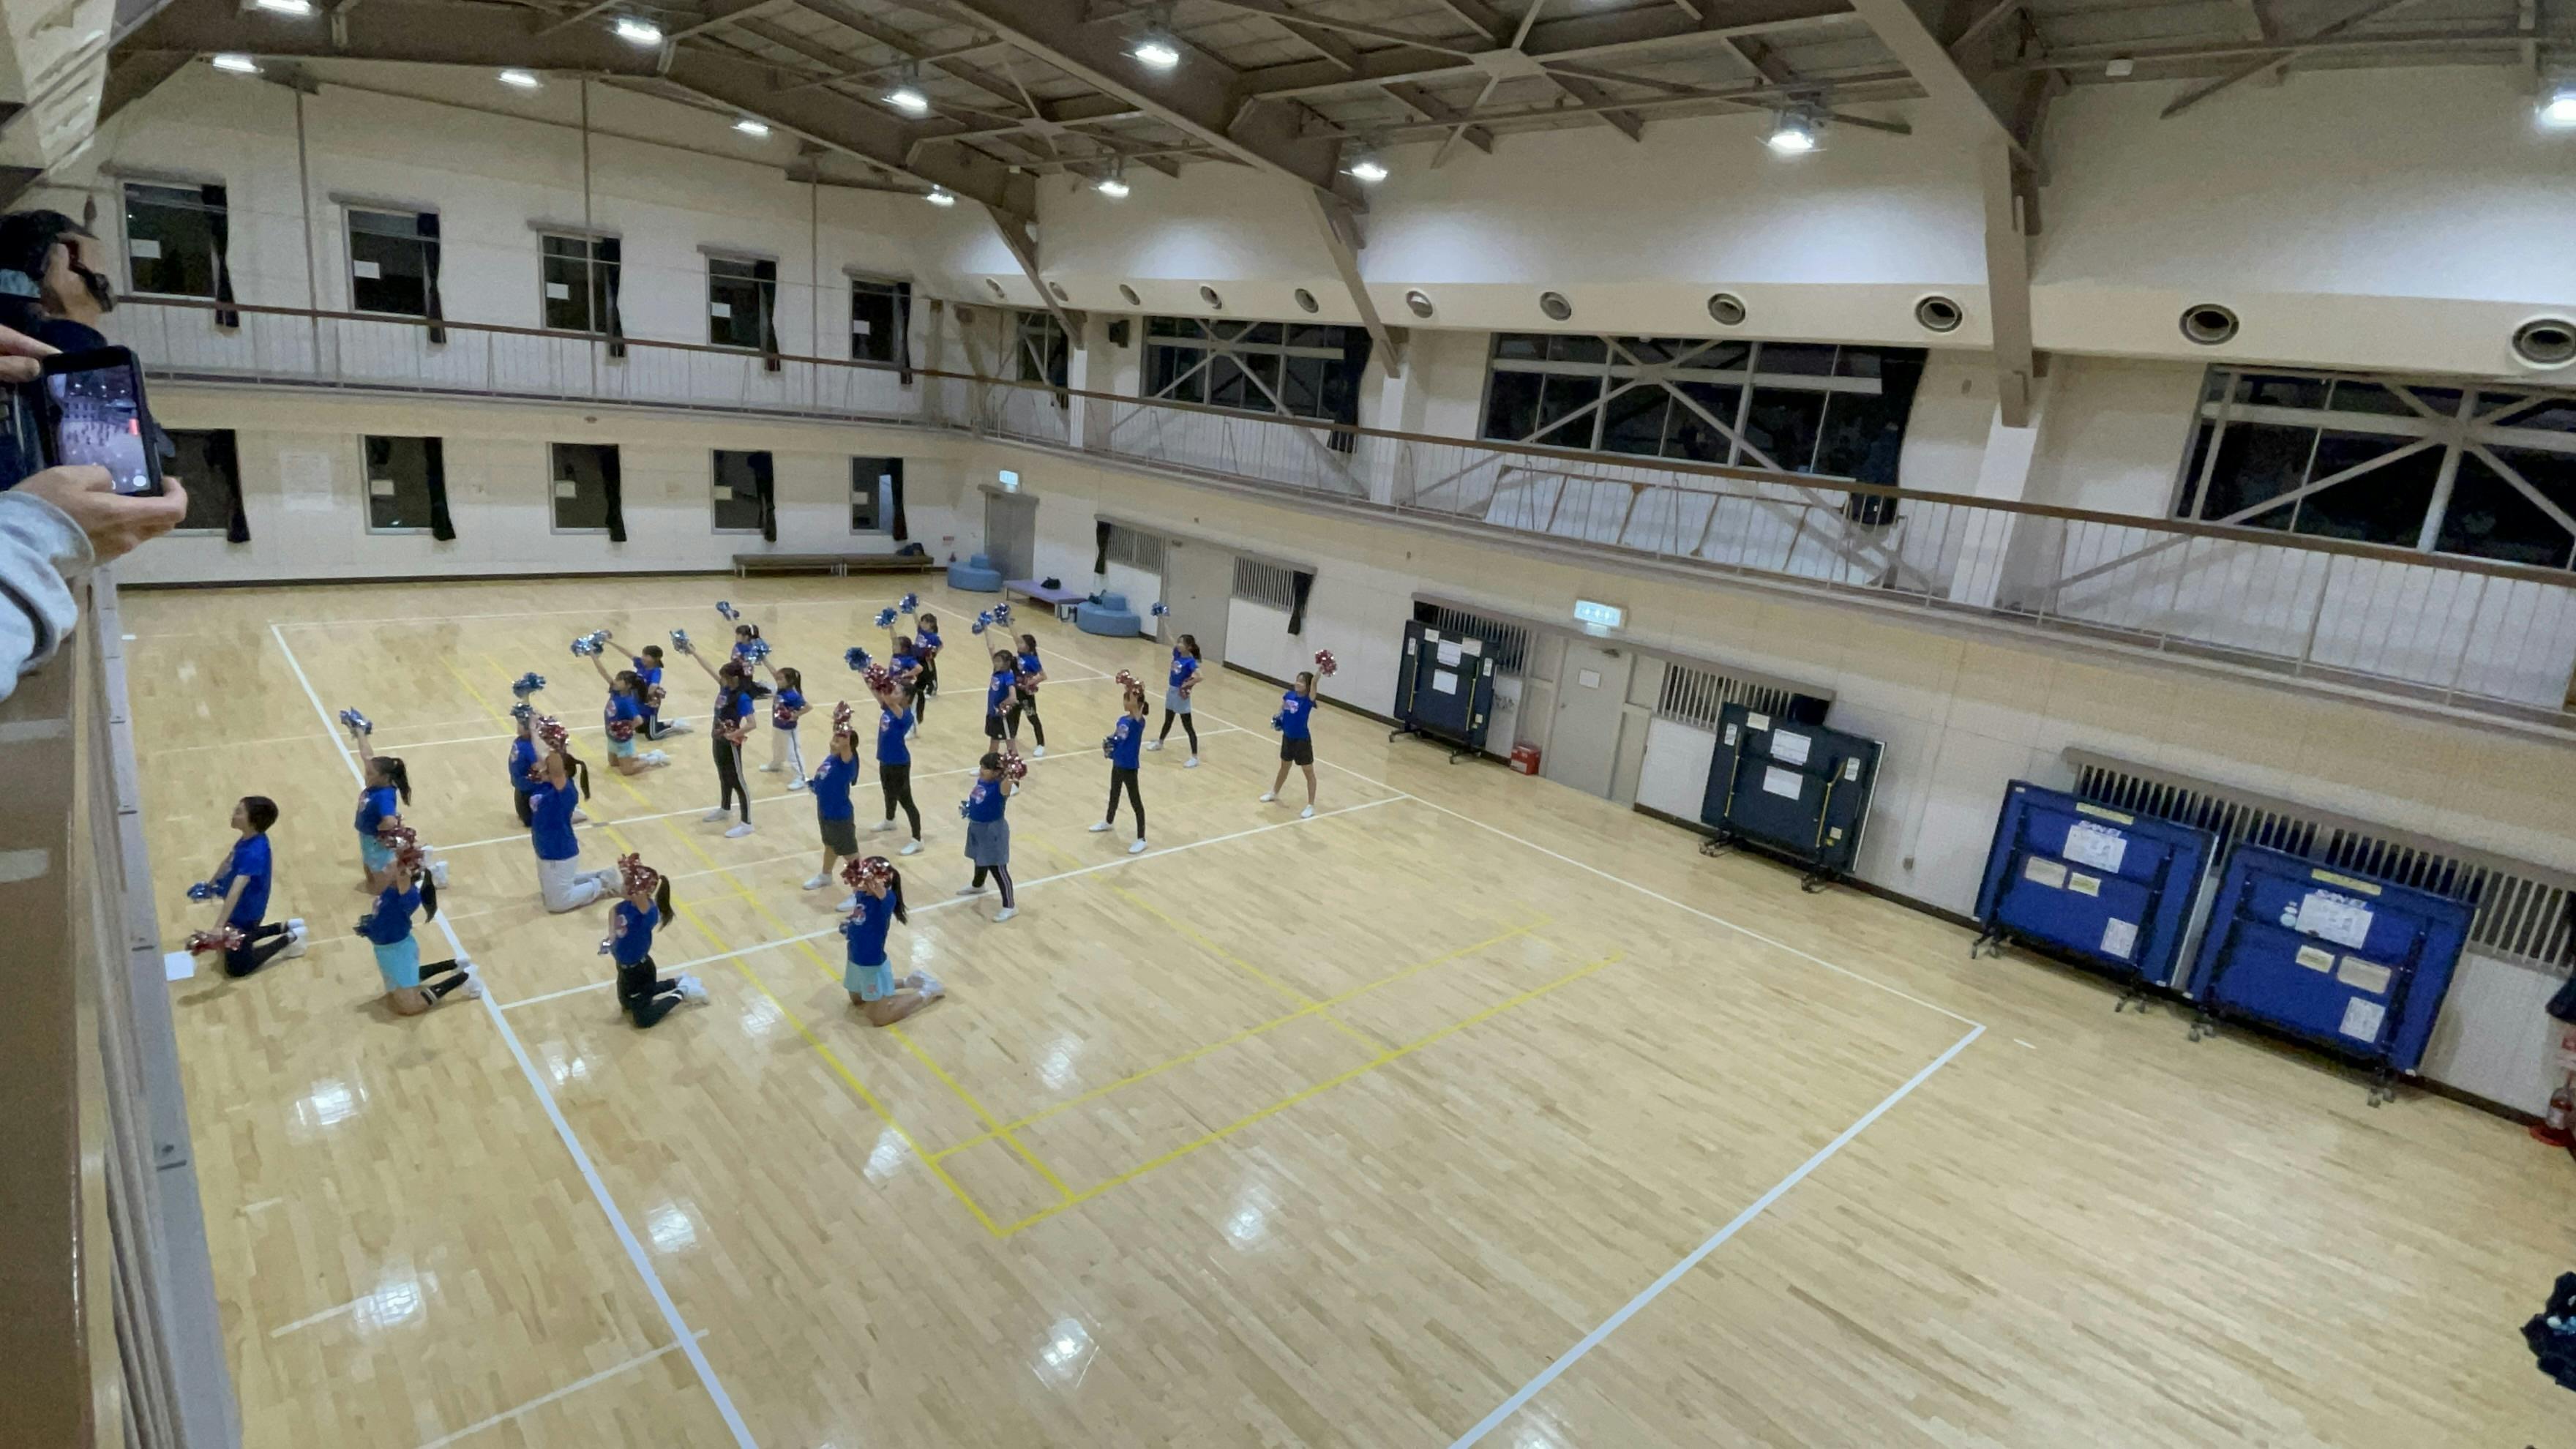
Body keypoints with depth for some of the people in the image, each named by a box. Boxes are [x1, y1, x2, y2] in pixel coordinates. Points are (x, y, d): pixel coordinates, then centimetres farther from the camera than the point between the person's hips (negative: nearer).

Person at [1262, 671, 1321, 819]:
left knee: (1309, 772, 4)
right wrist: (1277, 718, -1)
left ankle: (1311, 806, 10)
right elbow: (1282, 709, 16)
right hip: (1287, 737, 6)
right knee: (1284, 767, 27)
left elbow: (1314, 682, -36)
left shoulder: (1308, 700, -19)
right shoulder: (1289, 695, -3)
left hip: (1302, 740, -6)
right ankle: (1274, 793, 48)